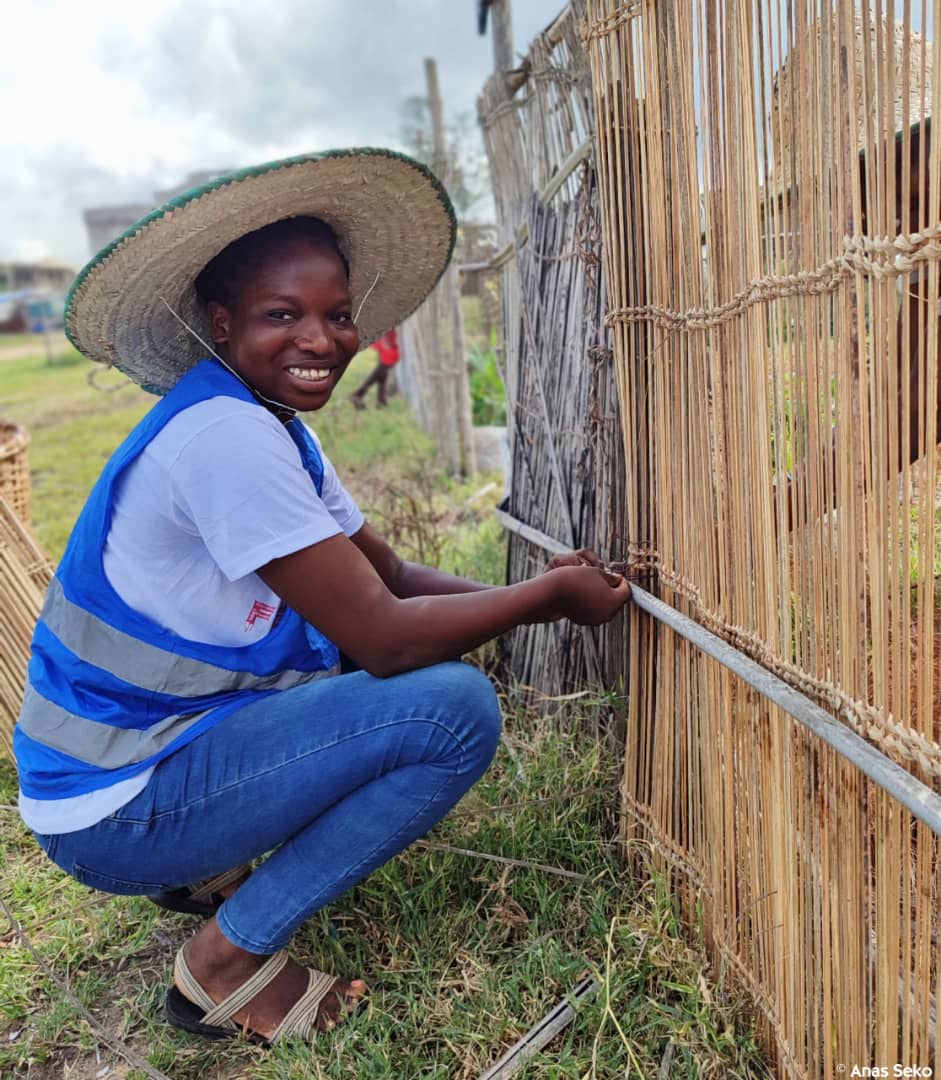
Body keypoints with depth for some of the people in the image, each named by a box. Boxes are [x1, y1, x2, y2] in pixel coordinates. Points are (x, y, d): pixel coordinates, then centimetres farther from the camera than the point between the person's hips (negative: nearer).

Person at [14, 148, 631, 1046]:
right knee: (457, 708, -18)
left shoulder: (275, 429, 6)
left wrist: (545, 592, -5)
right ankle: (229, 959, -4)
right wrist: (548, 594, -12)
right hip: (114, 808, -9)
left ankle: (206, 869, 17)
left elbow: (394, 578, 6)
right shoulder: (223, 434, -24)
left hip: (166, 743, 9)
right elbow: (386, 638, -24)